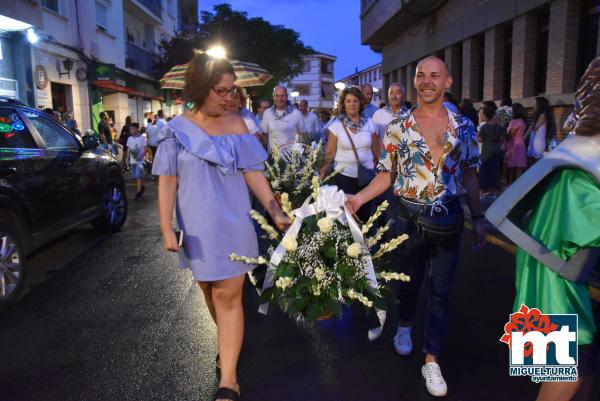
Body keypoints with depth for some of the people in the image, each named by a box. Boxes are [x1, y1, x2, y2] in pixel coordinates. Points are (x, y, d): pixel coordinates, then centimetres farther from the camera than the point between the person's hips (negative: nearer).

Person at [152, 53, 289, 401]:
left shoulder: (237, 124, 0)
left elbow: (253, 172, 0)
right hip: (198, 227, 1)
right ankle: (228, 341, 42)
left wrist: (276, 212, -7)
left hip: (232, 224, -1)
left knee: (228, 295, -1)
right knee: (210, 289, 16)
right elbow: (168, 181, -2)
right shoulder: (177, 129, -2)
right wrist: (167, 229, -8)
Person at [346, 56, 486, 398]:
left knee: (440, 291, 6)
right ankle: (405, 327, 45)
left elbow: (470, 175, 7)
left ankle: (432, 362, 17)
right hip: (410, 216, -1)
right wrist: (359, 198, -14)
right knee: (408, 280, 16)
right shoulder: (398, 126, -2)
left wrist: (478, 218, 4)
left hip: (449, 217, 1)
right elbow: (387, 174, 1)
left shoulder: (464, 126, 2)